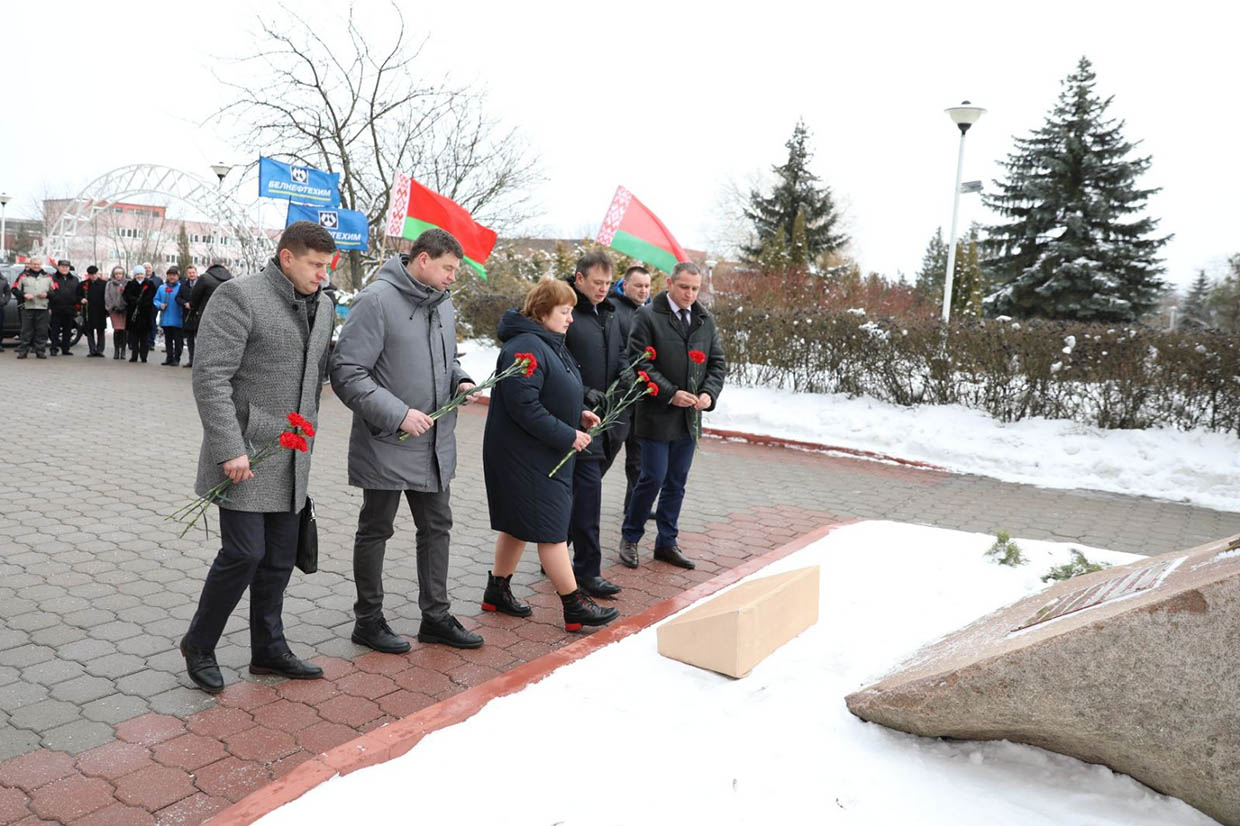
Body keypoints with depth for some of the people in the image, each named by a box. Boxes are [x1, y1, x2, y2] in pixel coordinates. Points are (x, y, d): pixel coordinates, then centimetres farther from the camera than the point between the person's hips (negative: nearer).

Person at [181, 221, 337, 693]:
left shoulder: (321, 306, 12)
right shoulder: (239, 297, -11)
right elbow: (210, 377, -16)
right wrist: (230, 449, -20)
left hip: (291, 459, 7)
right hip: (246, 453, -7)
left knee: (280, 557, 12)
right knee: (244, 553, -5)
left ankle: (268, 650, 25)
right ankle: (199, 644, 18)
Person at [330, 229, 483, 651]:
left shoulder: (443, 305, 9)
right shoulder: (376, 300, -16)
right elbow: (346, 373, -19)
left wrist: (460, 380, 0)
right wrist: (397, 414, -25)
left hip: (436, 444, 8)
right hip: (386, 444, -8)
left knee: (437, 528, 14)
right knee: (375, 532, 9)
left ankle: (435, 616, 28)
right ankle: (368, 620, 25)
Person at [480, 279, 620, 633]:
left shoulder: (550, 344, 13)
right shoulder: (526, 347, -21)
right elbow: (523, 405, -27)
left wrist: (578, 415, 5)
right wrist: (567, 435, -21)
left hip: (542, 455, 11)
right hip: (525, 456, -11)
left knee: (518, 523, 18)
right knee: (550, 527, -4)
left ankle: (498, 590, 31)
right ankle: (575, 605, 4)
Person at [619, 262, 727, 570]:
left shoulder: (706, 320, 10)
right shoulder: (648, 316, -7)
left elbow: (718, 362, 13)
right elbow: (639, 362, -12)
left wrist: (709, 393, -5)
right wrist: (671, 394, -19)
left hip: (689, 417, 6)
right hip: (657, 414, -5)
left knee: (677, 483, 12)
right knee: (653, 478, -3)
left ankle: (667, 542, 24)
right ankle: (630, 537, 17)